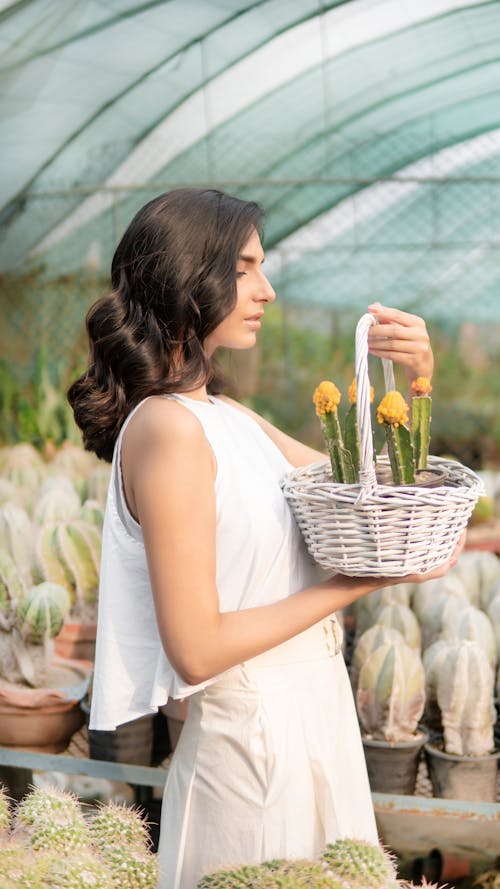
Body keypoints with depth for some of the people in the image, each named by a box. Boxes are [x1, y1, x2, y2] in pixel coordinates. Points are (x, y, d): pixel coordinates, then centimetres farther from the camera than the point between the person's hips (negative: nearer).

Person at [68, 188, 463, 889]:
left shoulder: (227, 416, 6)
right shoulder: (165, 426, -20)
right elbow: (197, 650, -24)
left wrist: (414, 380, -2)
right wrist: (363, 580, -18)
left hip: (315, 713, 9)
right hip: (255, 739, -8)